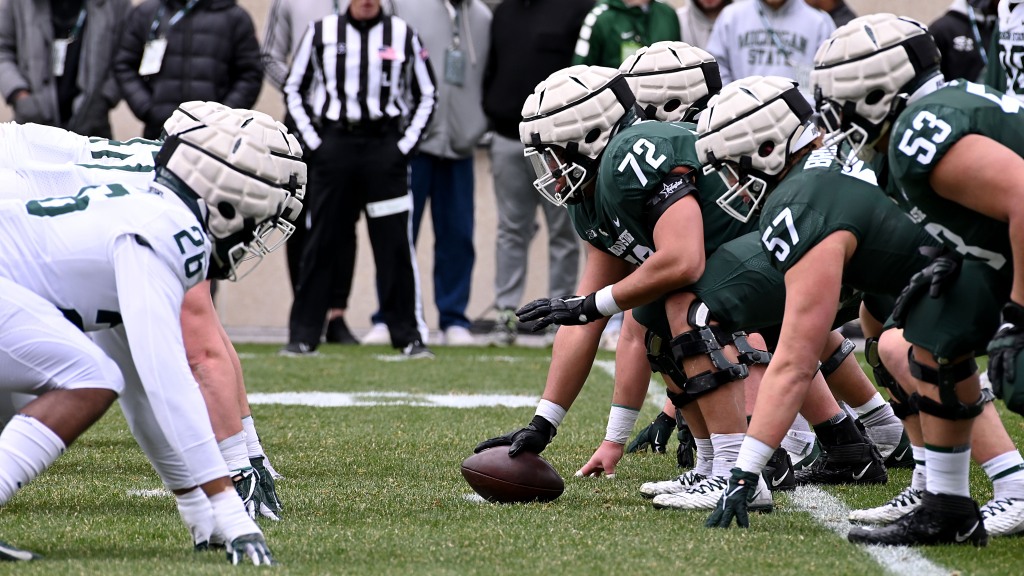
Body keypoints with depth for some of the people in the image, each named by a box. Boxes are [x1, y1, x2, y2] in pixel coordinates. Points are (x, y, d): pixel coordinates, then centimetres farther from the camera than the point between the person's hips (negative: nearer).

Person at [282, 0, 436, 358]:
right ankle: (303, 335, 9)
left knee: (395, 244, -2)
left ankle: (408, 335, 4)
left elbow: (426, 96, 13)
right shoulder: (322, 32, 5)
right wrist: (313, 142, 2)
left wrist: (406, 145, 2)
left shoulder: (403, 36, 6)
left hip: (385, 145, 0)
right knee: (321, 243, 3)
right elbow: (294, 89, 11)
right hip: (335, 143, 0)